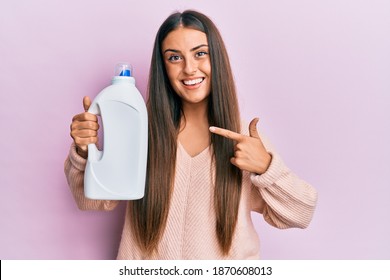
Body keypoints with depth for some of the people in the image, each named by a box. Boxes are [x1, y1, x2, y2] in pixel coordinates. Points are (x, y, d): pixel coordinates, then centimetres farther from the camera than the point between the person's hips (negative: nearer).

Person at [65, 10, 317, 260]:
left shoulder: (244, 138, -9)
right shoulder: (141, 131, -10)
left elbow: (299, 215, -7)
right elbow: (96, 200, -3)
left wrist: (266, 167, -23)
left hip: (225, 265, 0)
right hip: (150, 267, 0)